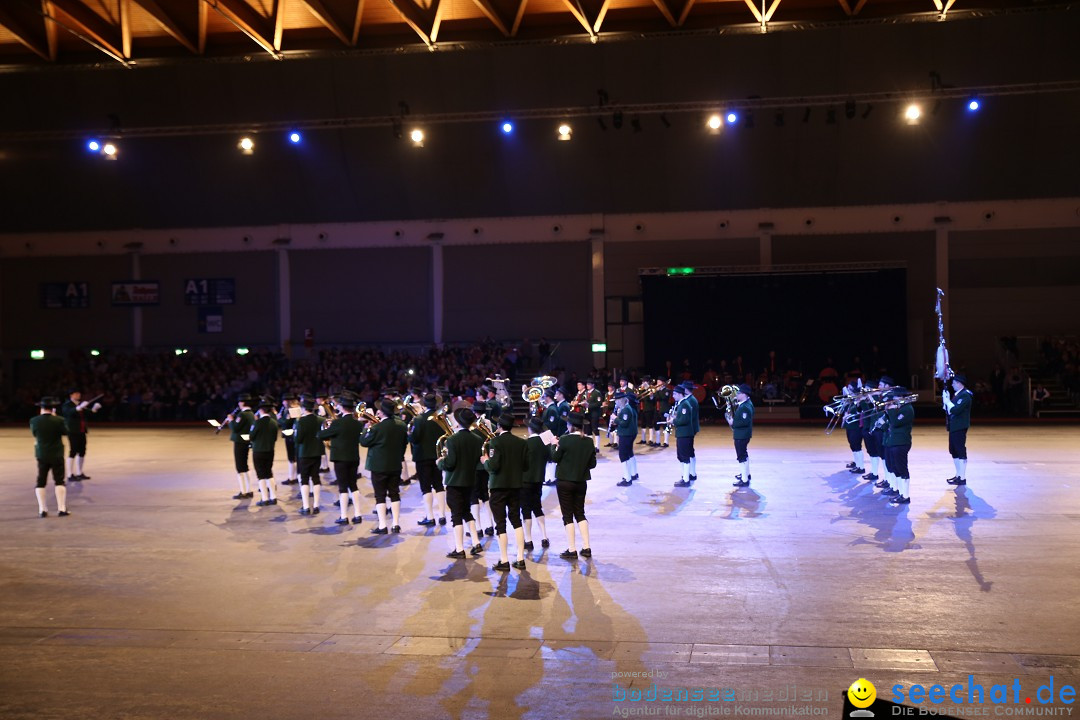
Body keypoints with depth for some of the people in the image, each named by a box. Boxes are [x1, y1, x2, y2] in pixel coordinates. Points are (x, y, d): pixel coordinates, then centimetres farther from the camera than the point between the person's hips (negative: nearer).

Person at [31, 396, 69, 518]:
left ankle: (42, 510, 6)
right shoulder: (58, 421, -15)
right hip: (57, 455, -2)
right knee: (59, 481, 4)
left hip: (41, 455, 2)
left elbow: (34, 433, 9)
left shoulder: (34, 421, -9)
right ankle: (61, 509, 0)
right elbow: (65, 432, 1)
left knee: (41, 482, 10)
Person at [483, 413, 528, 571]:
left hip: (499, 486, -5)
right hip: (516, 485, 5)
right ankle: (520, 559, 14)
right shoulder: (522, 442, 0)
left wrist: (485, 461, -1)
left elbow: (493, 466, -21)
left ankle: (504, 561, 2)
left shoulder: (495, 441, -14)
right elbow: (525, 466, 2)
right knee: (516, 520, 15)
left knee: (500, 523, 1)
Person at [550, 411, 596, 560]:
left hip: (565, 481, -4)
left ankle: (571, 550, 2)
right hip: (581, 482, 4)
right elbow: (592, 463, 3)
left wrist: (555, 446, 10)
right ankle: (586, 548, 14)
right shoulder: (588, 442, -3)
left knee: (568, 516, 3)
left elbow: (555, 458, -6)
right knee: (580, 513, 16)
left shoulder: (565, 440, -16)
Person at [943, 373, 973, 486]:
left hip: (960, 428, -10)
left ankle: (962, 478, -4)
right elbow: (948, 409, 14)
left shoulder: (965, 395, -15)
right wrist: (946, 399, 1)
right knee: (954, 452, 15)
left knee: (961, 452, -7)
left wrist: (947, 401, -14)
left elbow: (955, 410, -25)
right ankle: (958, 475, 24)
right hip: (953, 427, 10)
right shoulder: (957, 394, 15)